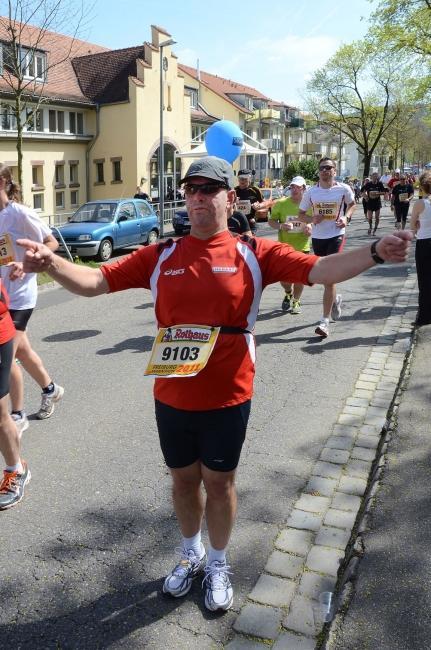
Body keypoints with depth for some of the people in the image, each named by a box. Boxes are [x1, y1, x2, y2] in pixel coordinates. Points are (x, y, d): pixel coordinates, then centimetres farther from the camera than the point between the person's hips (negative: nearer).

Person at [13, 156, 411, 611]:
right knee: (183, 479, 21)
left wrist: (374, 253, -31)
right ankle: (191, 554, 49)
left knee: (219, 482, 16)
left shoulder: (255, 253, -7)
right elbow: (94, 281, -5)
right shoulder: (160, 257, -1)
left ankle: (218, 564, 43)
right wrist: (51, 262, -23)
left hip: (227, 399, -2)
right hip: (172, 397, 2)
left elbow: (321, 269, -16)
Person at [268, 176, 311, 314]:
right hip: (284, 245, 0)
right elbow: (271, 221, 2)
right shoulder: (281, 203, -3)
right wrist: (281, 226, -17)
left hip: (302, 246, 0)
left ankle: (296, 301, 27)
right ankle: (288, 293, 36)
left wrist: (310, 228, -12)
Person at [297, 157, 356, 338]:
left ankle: (325, 320, -9)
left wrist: (346, 217, -5)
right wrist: (312, 219, -13)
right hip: (317, 236, 4)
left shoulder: (343, 189, -4)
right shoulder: (311, 192, 0)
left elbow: (352, 204, 15)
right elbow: (301, 214, 8)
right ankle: (335, 299, 48)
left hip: (336, 235, -3)